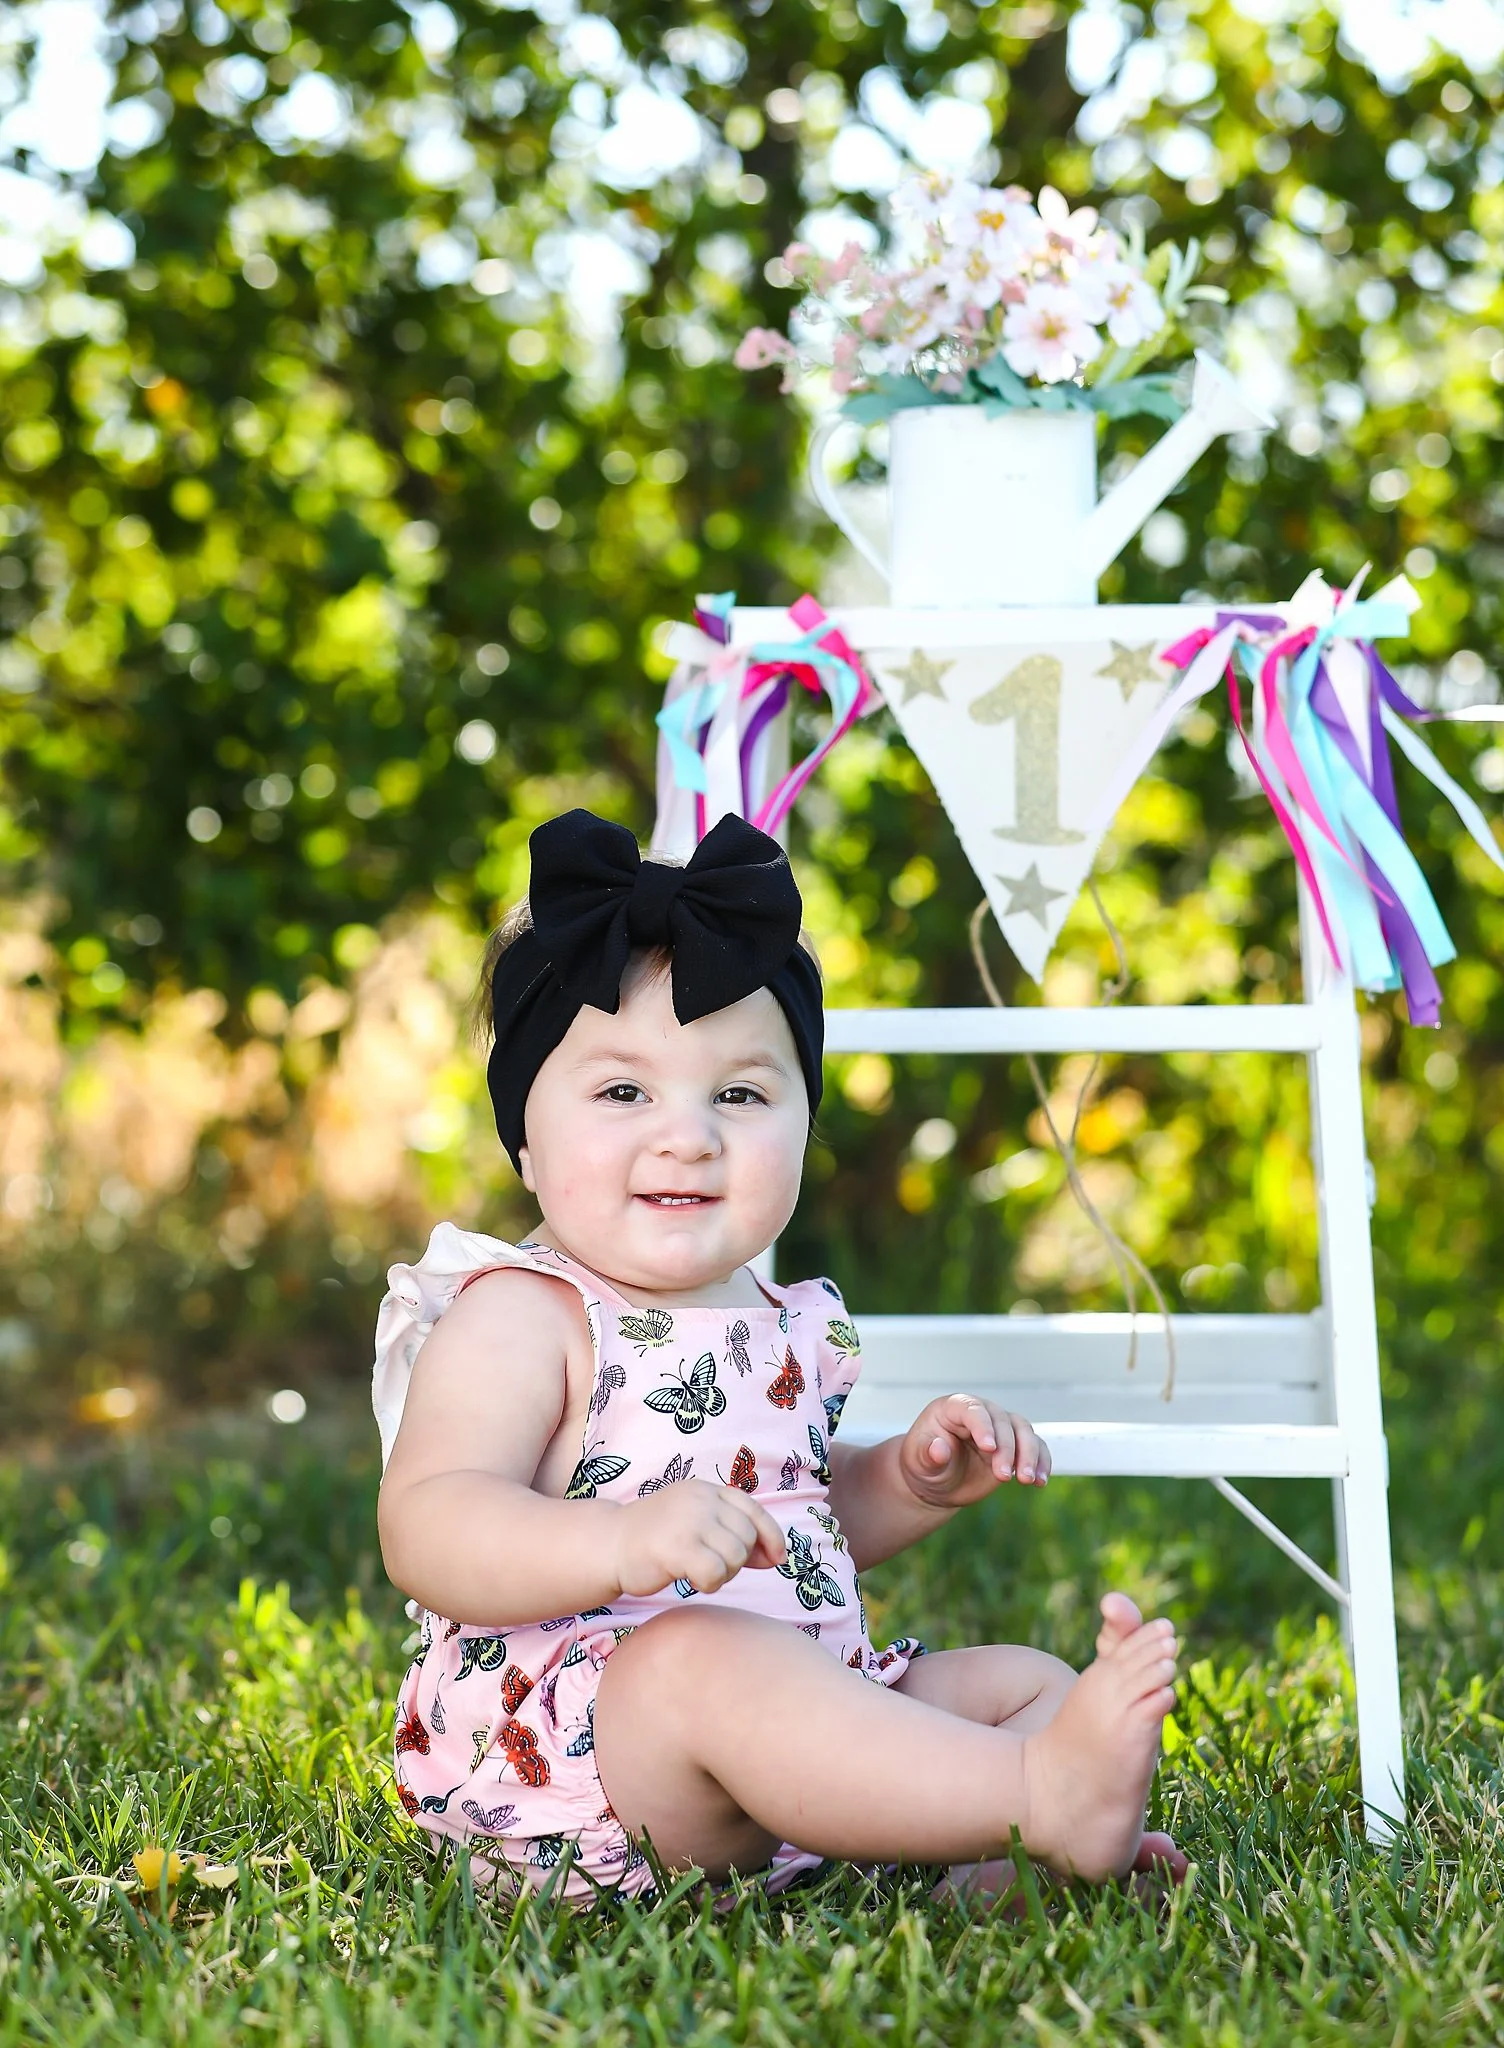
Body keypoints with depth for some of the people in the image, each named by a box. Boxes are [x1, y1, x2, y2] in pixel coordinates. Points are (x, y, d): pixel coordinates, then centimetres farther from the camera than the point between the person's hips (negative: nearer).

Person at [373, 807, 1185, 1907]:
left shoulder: (787, 1324, 16)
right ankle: (1040, 1794, -42)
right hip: (570, 1742, -9)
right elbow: (426, 1528, -23)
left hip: (810, 1715, 9)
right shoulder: (520, 1318, -9)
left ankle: (987, 1872, -26)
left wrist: (912, 1481, 11)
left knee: (1024, 1678, 6)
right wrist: (623, 1542, -40)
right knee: (708, 1659, -37)